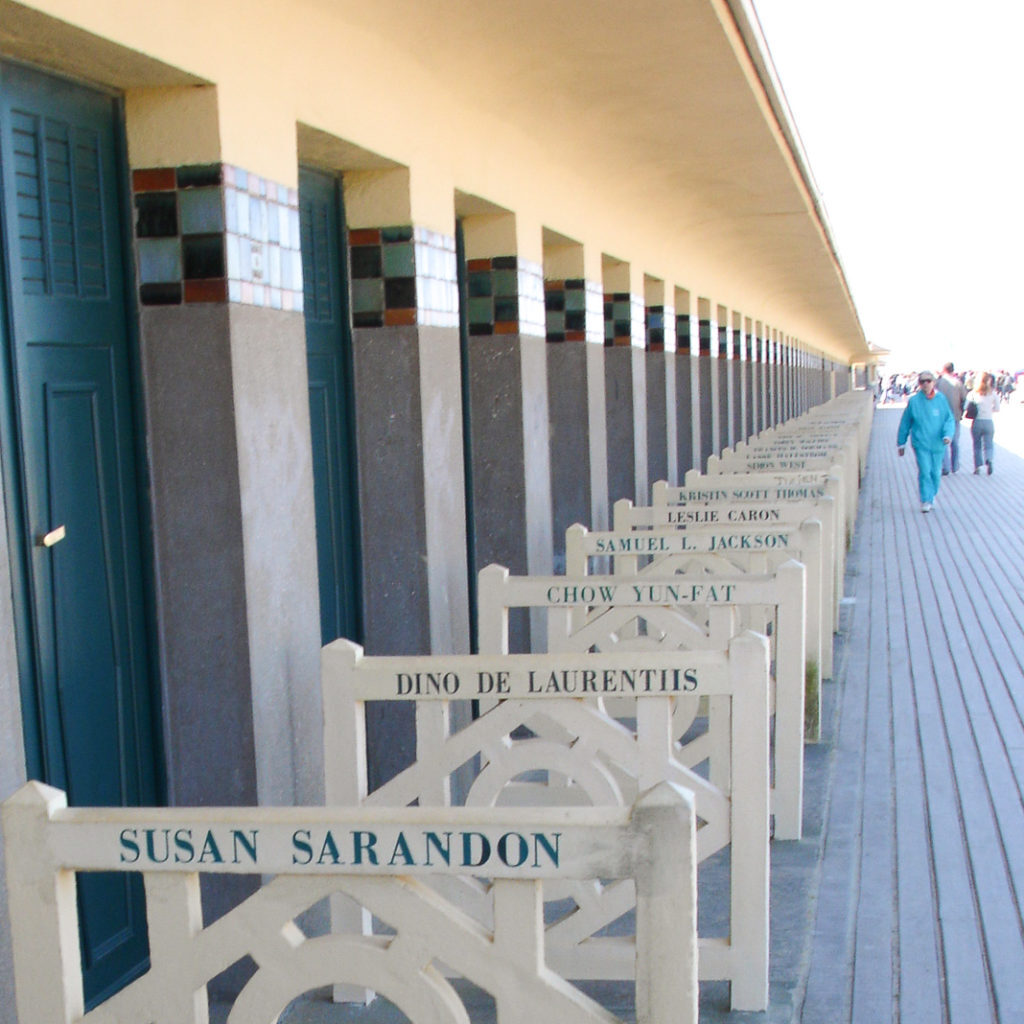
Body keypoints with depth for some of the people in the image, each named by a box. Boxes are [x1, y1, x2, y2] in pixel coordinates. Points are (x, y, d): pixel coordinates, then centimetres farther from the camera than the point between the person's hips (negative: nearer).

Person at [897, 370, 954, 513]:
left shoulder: (941, 399, -1)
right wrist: (901, 443, 9)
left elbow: (949, 419, 3)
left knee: (936, 472, 11)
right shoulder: (914, 401, -3)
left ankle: (933, 495, 33)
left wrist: (948, 434, -15)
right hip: (921, 443, -2)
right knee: (924, 471, -10)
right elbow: (905, 423, 5)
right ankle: (926, 501, -3)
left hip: (937, 443, 2)